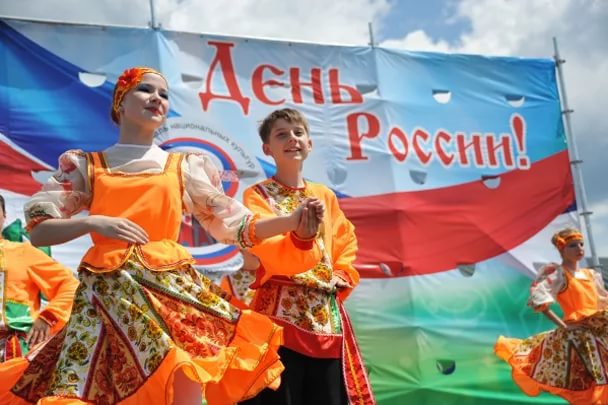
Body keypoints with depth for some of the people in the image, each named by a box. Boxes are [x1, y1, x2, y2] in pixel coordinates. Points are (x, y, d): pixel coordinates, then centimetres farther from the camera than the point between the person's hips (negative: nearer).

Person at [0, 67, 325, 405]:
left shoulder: (186, 166, 11)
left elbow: (235, 226, 9)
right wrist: (92, 222, -10)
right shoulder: (85, 165, 10)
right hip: (108, 295, 0)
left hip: (171, 288, 0)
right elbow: (38, 231, 7)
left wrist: (293, 221, -4)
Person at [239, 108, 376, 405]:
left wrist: (342, 276, 3)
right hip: (281, 307, -5)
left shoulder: (325, 196, 15)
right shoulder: (257, 195, 0)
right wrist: (300, 235, -38)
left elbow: (346, 242, 21)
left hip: (327, 310, 5)